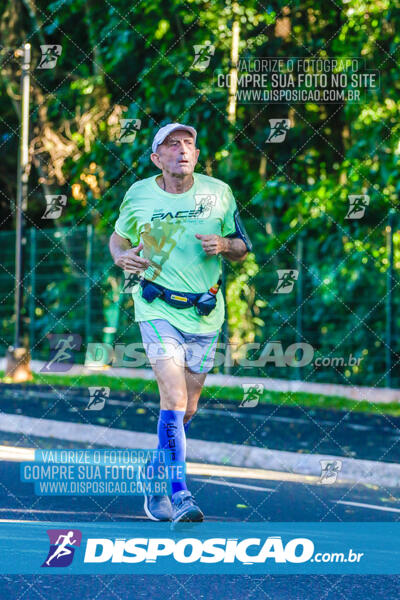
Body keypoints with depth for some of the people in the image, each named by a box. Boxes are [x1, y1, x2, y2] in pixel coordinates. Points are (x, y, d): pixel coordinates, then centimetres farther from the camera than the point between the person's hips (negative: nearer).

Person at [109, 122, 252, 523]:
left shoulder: (218, 193, 0)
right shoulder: (138, 195, -2)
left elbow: (242, 248, 9)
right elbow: (118, 237, 14)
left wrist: (224, 245, -14)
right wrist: (121, 256, -8)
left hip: (205, 312, 3)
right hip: (158, 308, -3)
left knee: (186, 410, 11)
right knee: (174, 398, -19)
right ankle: (180, 496, -21)